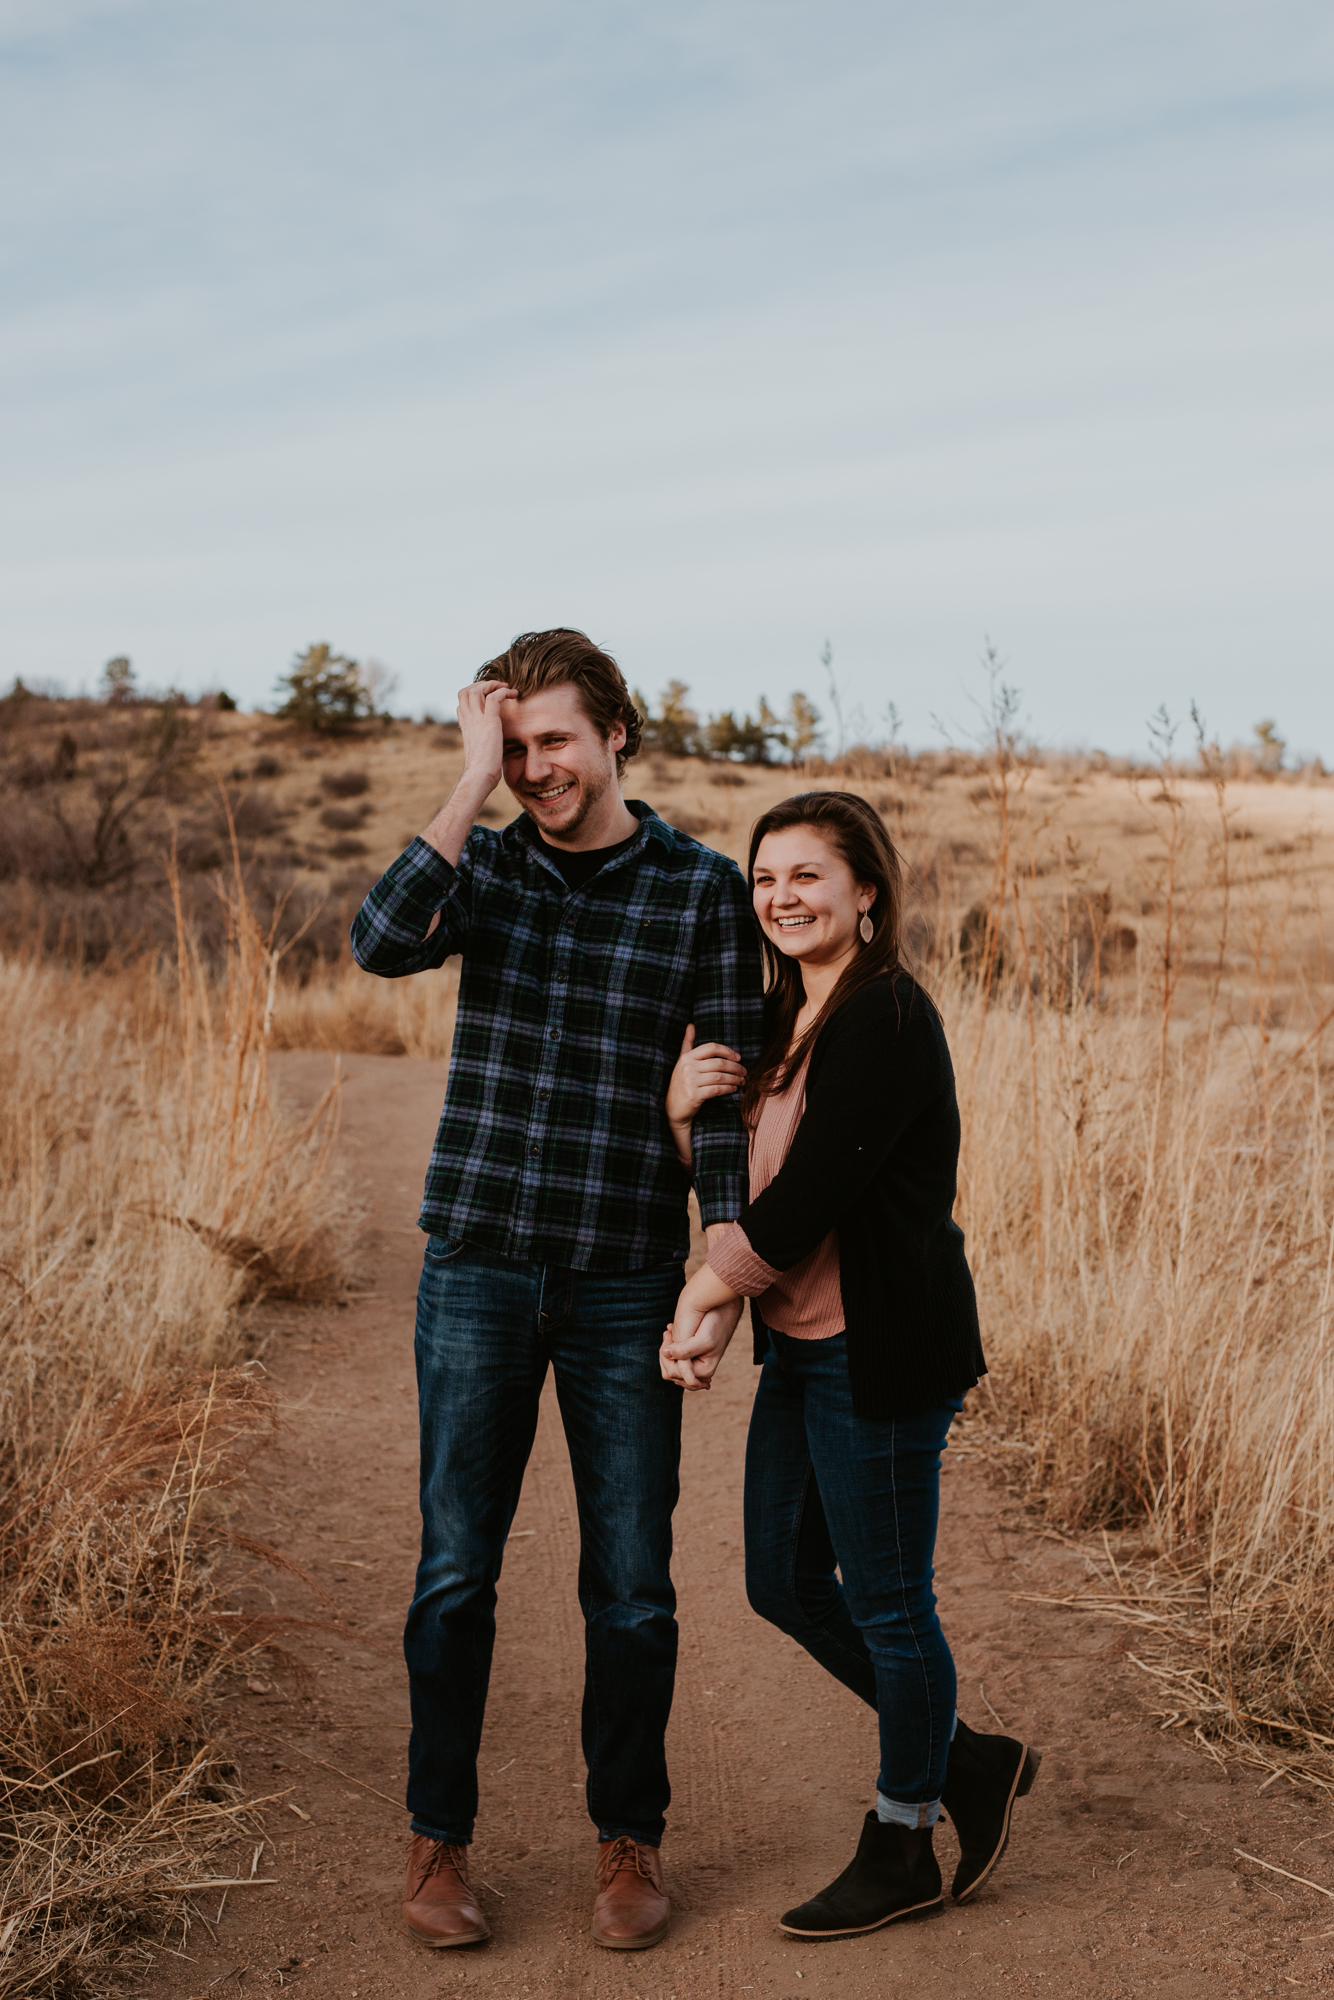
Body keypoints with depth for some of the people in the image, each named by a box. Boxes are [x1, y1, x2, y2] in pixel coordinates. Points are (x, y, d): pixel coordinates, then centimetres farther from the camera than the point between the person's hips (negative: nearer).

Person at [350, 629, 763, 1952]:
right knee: (455, 1571, 7)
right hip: (476, 1273, 1)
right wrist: (473, 785, -18)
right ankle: (438, 1839, 24)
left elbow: (731, 1089, 0)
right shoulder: (485, 863, 3)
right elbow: (381, 946, -18)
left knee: (631, 1585, 7)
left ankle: (628, 1842, 26)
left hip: (626, 1289, -1)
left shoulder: (702, 890, -1)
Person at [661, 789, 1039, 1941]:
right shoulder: (784, 1020, 12)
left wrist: (705, 1295, -11)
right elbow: (746, 1187, 10)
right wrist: (684, 1112, -10)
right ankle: (970, 1764, 33)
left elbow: (810, 1194, -20)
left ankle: (902, 1847, 25)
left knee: (887, 1603, 5)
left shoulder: (885, 1017, -17)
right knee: (786, 1583, 16)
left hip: (879, 1356, -10)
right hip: (800, 1346, 10)